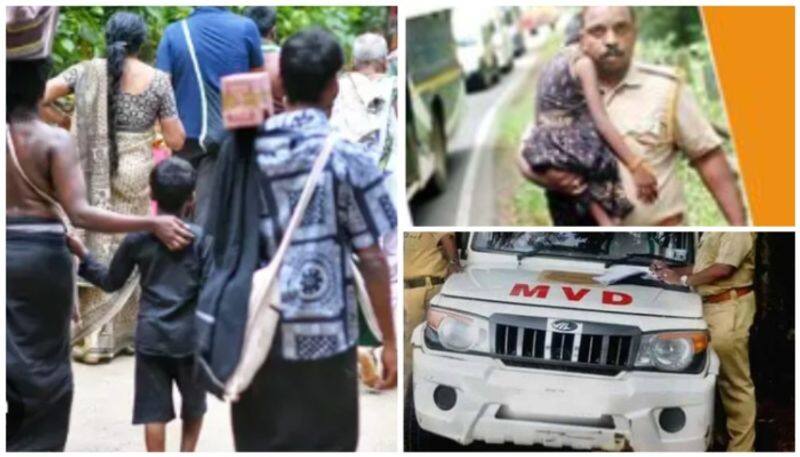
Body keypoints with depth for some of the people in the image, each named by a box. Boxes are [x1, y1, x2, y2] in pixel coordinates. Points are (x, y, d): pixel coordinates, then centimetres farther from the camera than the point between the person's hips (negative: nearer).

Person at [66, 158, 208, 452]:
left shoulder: (137, 237, 0)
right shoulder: (200, 238, -5)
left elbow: (111, 282, 9)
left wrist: (83, 256, 19)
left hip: (150, 336, 1)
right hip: (189, 336, -1)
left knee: (154, 411, 4)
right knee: (193, 404, 20)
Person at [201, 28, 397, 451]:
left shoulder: (242, 149, 1)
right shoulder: (345, 156, -11)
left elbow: (224, 242, 6)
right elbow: (371, 260, -10)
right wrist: (389, 340, -1)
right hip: (321, 340, -4)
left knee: (258, 446, 16)